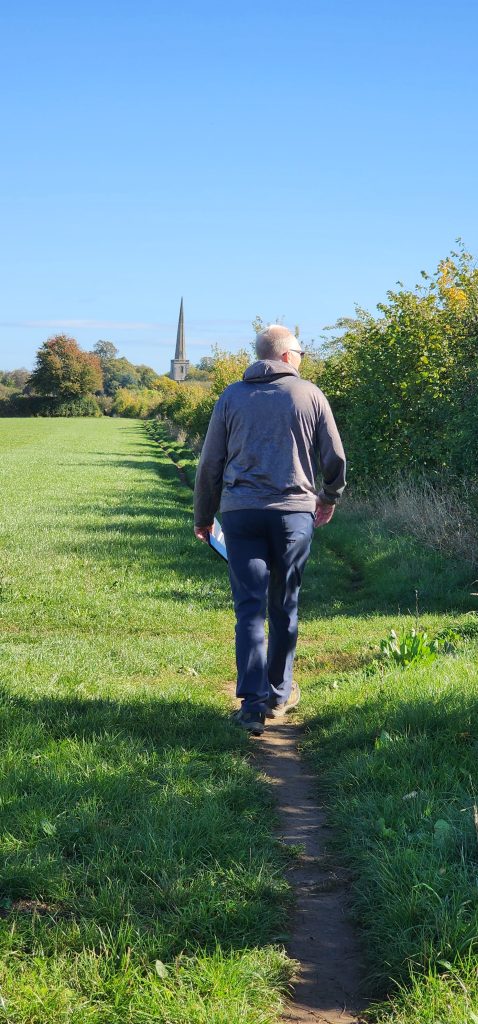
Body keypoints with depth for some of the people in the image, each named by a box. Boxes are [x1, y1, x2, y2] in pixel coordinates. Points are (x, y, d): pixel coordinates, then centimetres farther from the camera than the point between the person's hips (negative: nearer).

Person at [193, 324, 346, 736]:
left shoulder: (232, 397, 9)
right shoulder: (309, 394, 5)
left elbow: (210, 463, 9)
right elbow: (335, 458, 8)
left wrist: (204, 516, 20)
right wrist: (330, 497, 27)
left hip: (240, 512, 1)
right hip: (294, 512, 0)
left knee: (250, 608, -1)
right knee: (285, 608, 12)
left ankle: (253, 701, -11)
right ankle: (280, 693, 23)